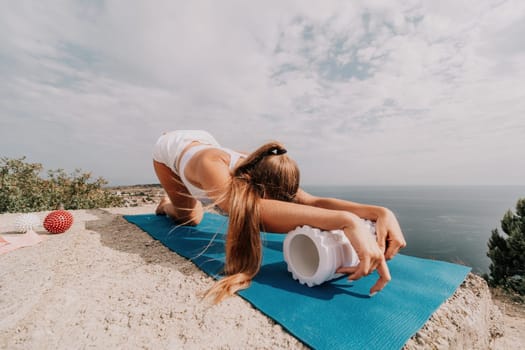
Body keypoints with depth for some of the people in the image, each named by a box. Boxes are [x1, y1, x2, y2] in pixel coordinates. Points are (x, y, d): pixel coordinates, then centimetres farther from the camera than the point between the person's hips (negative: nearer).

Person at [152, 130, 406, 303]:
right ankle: (166, 205, 31)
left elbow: (314, 202, -44)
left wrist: (380, 212, -57)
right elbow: (256, 210, -71)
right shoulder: (209, 165, -53)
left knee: (194, 213, 12)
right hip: (170, 149, -3)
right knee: (189, 218, -2)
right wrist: (347, 221, -77)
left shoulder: (260, 172, -38)